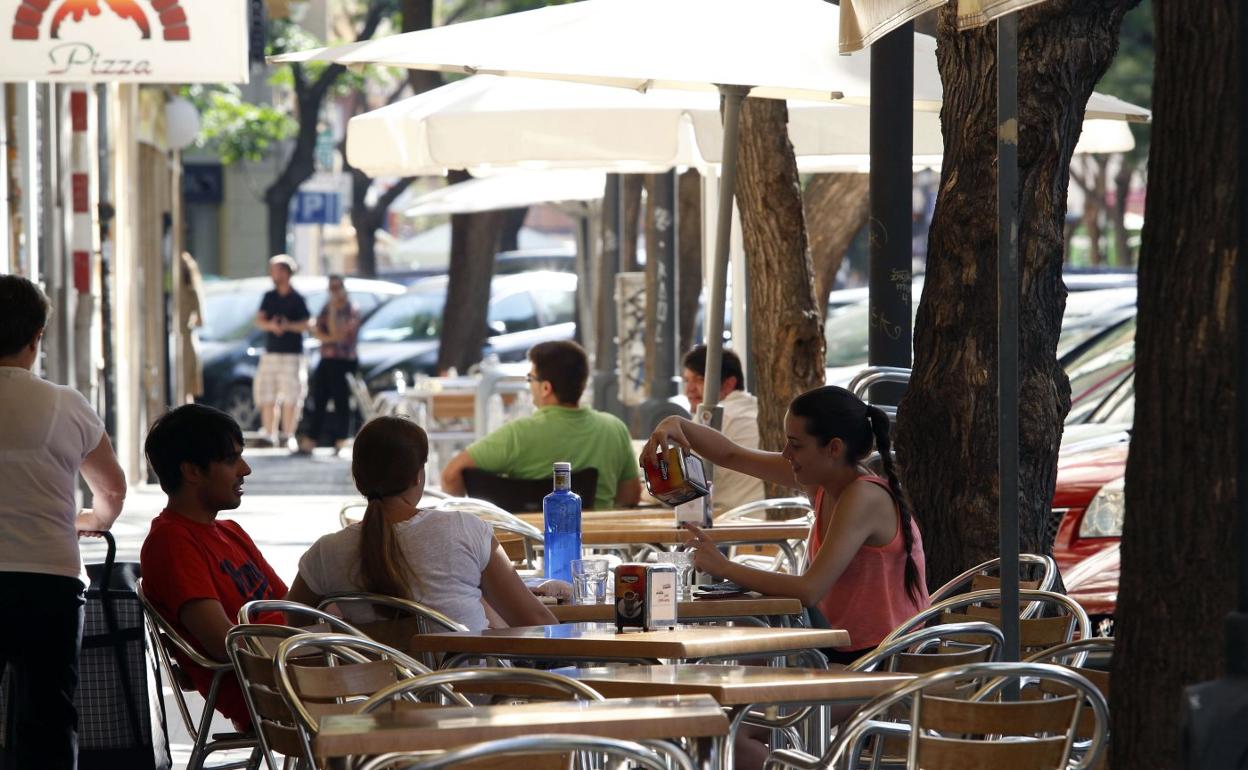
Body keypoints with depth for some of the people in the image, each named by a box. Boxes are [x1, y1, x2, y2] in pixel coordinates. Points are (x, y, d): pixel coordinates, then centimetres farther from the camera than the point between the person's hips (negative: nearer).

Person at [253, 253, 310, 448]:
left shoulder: (297, 299, 0)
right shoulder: (269, 297, 12)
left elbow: (305, 325, -4)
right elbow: (259, 320, 5)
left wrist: (288, 326, -22)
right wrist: (271, 325, -15)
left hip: (292, 353, -4)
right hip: (270, 352, 4)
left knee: (290, 396, -6)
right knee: (266, 396, 0)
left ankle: (287, 435, -1)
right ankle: (269, 435, 4)